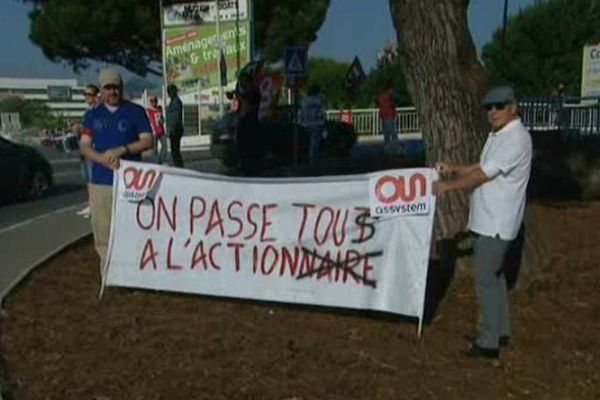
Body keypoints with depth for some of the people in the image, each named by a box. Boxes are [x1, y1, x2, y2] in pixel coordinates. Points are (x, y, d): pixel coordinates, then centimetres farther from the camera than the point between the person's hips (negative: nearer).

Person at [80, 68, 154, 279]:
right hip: (100, 181, 3)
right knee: (102, 232, 4)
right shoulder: (93, 115, 14)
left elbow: (148, 141, 1)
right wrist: (104, 159, -11)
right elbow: (84, 146, 9)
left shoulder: (136, 112, 6)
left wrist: (121, 150, -14)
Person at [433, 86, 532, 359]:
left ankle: (489, 342, 3)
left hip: (496, 223, -10)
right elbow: (482, 167, 22)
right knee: (494, 274, 18)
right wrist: (453, 169, 10)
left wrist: (447, 186, -11)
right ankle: (500, 331, 31)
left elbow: (482, 175, -20)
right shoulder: (498, 136, 14)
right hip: (489, 220, 10)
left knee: (486, 278, -6)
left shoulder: (515, 139, -18)